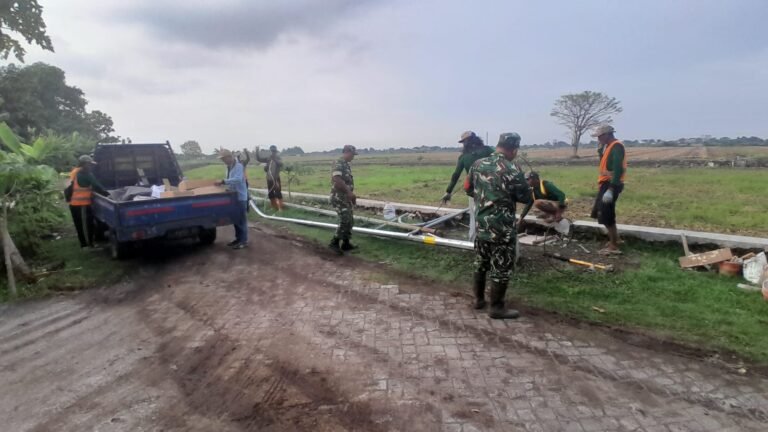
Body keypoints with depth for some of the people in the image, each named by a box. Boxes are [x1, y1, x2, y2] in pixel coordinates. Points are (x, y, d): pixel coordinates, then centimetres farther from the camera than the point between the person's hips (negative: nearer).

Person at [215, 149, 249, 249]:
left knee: (241, 220, -4)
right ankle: (238, 238, 26)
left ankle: (244, 241, 3)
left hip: (240, 197, -9)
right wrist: (223, 183, 8)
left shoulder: (238, 166, -17)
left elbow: (237, 179, -32)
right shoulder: (229, 167, 13)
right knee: (236, 219, 16)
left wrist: (223, 181, -33)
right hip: (233, 197, 9)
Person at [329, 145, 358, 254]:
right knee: (345, 221, -14)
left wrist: (352, 194, 22)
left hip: (346, 198, 10)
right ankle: (334, 242, -3)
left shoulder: (346, 164, 16)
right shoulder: (338, 164, -16)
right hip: (339, 198, -10)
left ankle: (346, 244, 19)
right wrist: (349, 192, -24)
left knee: (350, 221, 12)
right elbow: (337, 180, -28)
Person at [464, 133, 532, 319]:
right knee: (501, 267, 5)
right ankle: (496, 307, 13)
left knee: (480, 263, 19)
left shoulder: (478, 164, 2)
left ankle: (479, 299, 31)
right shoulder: (511, 170, -18)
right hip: (502, 227, -7)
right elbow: (526, 198, -8)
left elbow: (468, 189, 13)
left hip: (481, 224, 7)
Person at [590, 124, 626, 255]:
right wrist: (600, 150, 7)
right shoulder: (609, 146, 15)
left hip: (610, 185, -10)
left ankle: (614, 247, 0)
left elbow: (617, 170, -24)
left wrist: (611, 189, -30)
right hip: (606, 184, 10)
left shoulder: (617, 146, -16)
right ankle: (615, 238, 28)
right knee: (599, 212, 16)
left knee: (606, 215, -8)